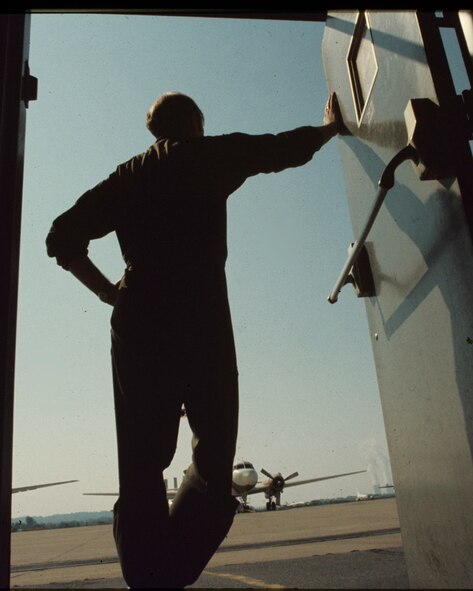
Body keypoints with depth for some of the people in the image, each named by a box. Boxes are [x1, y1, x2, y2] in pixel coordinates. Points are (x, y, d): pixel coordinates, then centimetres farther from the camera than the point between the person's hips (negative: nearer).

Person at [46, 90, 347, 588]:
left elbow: (63, 237, 11)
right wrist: (330, 126, 34)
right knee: (212, 455, 3)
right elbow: (287, 148, 16)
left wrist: (109, 292, 15)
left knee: (141, 464, 5)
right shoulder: (210, 155, 10)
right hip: (200, 321, -4)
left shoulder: (127, 175, 20)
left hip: (136, 327, 4)